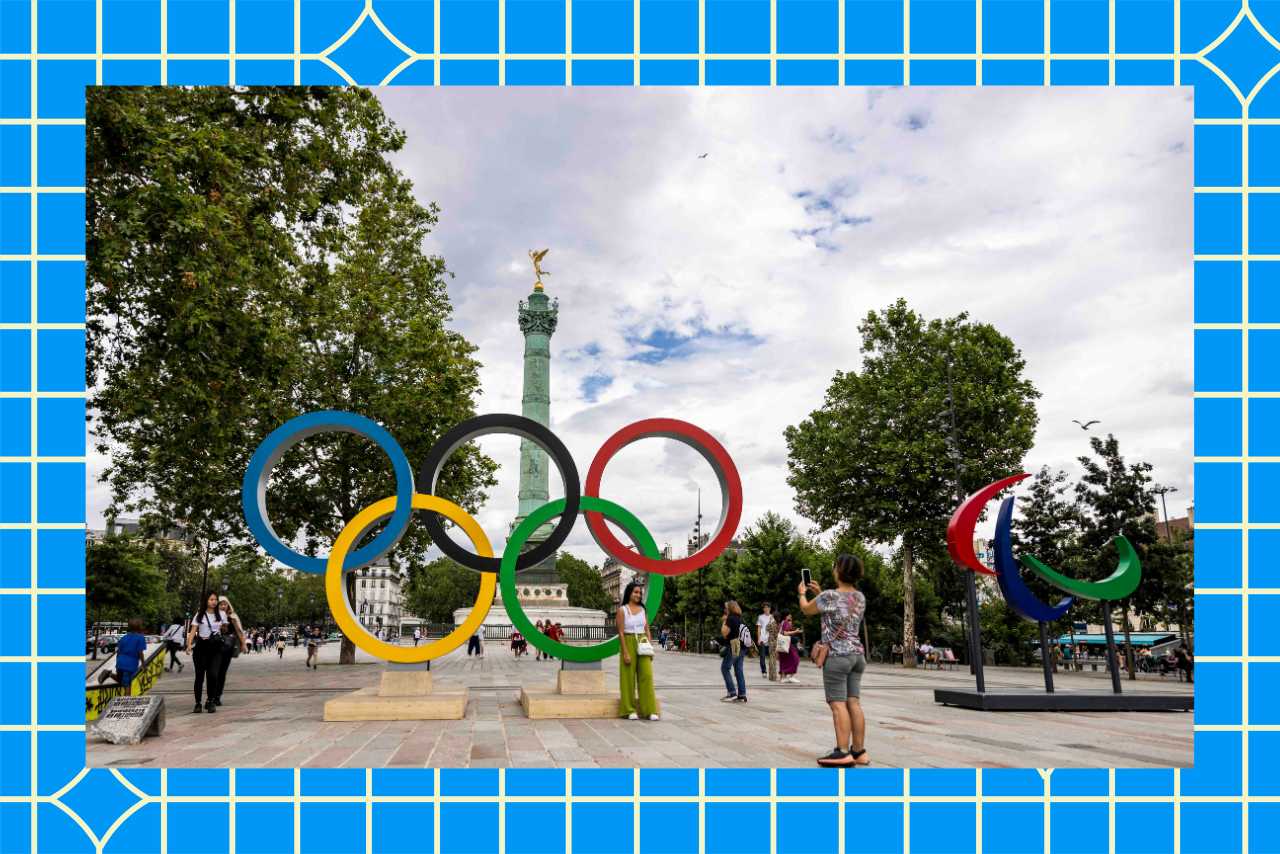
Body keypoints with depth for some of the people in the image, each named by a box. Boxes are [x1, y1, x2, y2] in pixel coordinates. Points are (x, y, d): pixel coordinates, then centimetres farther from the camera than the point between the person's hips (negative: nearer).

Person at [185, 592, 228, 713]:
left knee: (213, 675, -14)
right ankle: (198, 703, 14)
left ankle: (210, 702, 1)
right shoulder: (199, 615, 4)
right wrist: (189, 645, -16)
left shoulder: (221, 614, 10)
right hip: (201, 647, 0)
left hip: (215, 648, 0)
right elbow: (193, 631, -5)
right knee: (199, 677, 3)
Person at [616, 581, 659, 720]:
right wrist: (625, 652, -13)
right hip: (628, 643, -4)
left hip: (642, 644, 4)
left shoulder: (643, 609, 12)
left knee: (646, 675, -4)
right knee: (629, 677, 0)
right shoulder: (622, 610, -3)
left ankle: (650, 710, 0)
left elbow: (647, 631, 13)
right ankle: (630, 710, 8)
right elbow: (620, 633, -7)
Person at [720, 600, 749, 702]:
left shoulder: (731, 619, -13)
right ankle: (742, 696, 8)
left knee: (725, 668, 2)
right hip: (742, 648, 8)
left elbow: (724, 633, -14)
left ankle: (732, 693, -3)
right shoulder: (742, 619, 12)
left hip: (733, 649, -8)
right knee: (739, 672, 10)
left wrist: (724, 621, -6)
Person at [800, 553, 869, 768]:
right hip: (856, 654, 7)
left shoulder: (829, 596, -12)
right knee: (853, 703, 7)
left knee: (838, 704, -6)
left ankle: (842, 752, -9)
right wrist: (819, 593, 32)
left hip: (836, 656, -7)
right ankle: (859, 751, 8)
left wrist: (802, 593, 26)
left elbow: (806, 608, 6)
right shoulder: (860, 597, 9)